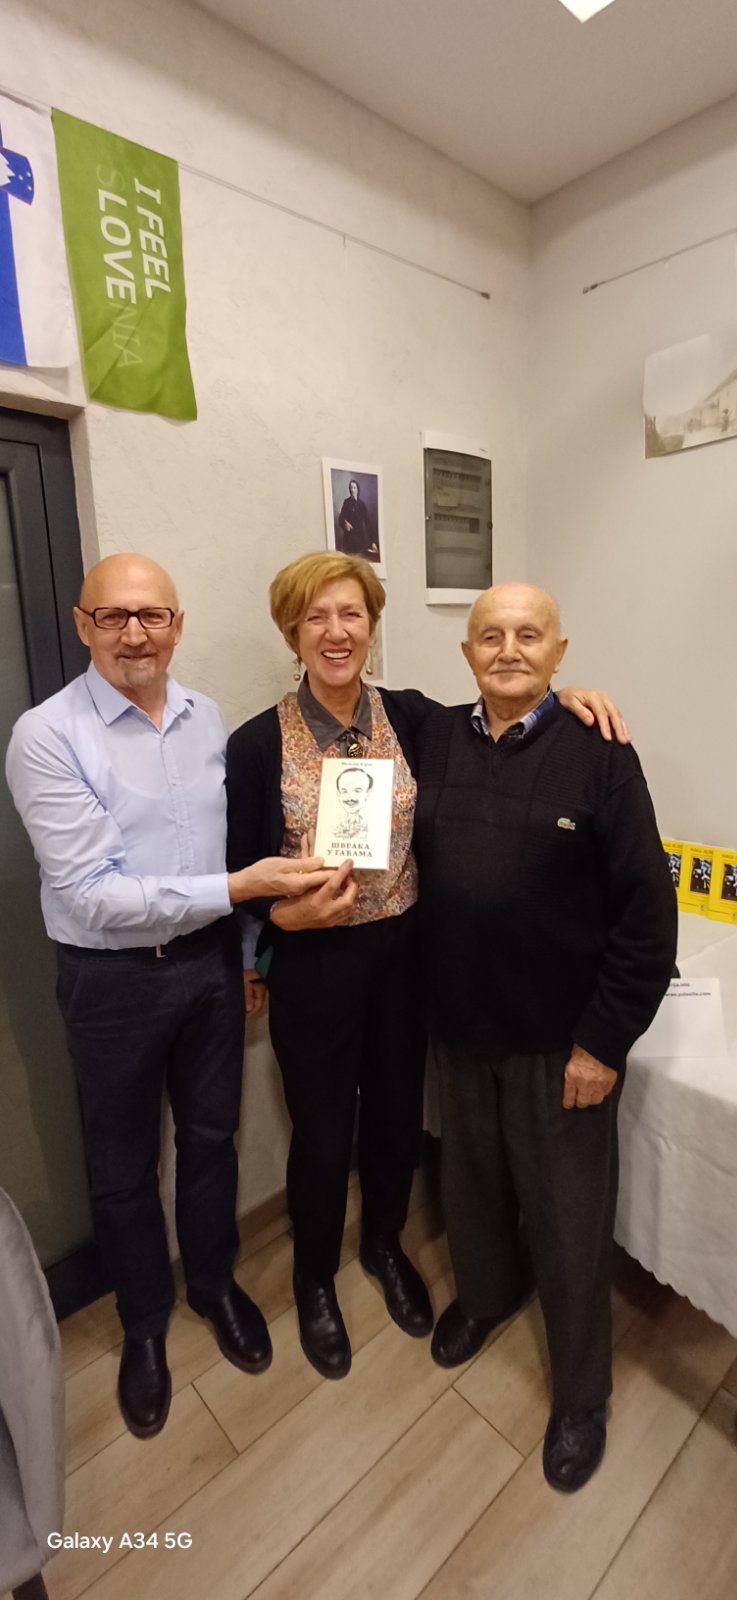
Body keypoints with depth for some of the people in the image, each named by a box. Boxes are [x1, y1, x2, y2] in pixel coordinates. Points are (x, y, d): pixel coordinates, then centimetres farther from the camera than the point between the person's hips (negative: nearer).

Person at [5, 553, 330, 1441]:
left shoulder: (208, 718, 0)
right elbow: (93, 894, -21)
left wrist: (250, 953, 10)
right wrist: (240, 887, -25)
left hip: (210, 961, 4)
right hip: (113, 980, -3)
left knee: (211, 1136, 22)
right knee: (124, 1166, 18)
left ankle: (213, 1283, 51)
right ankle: (144, 1321, 47)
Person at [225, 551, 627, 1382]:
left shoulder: (410, 715, -4)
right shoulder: (257, 743, -11)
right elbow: (235, 871, -6)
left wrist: (557, 695, -12)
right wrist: (285, 915, -24)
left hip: (402, 954, 3)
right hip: (312, 965, -2)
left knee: (397, 1113, 22)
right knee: (323, 1134, 16)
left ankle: (384, 1243, 55)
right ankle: (314, 1280, 48)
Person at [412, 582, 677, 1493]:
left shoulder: (598, 753, -13)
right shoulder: (433, 737, -1)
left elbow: (647, 911, -12)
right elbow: (405, 858, 10)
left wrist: (605, 1041, -11)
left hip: (560, 1038, -3)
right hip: (459, 1022, 4)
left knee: (568, 1217, 14)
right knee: (470, 1177, 25)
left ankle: (581, 1394, 42)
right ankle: (485, 1293, 56)